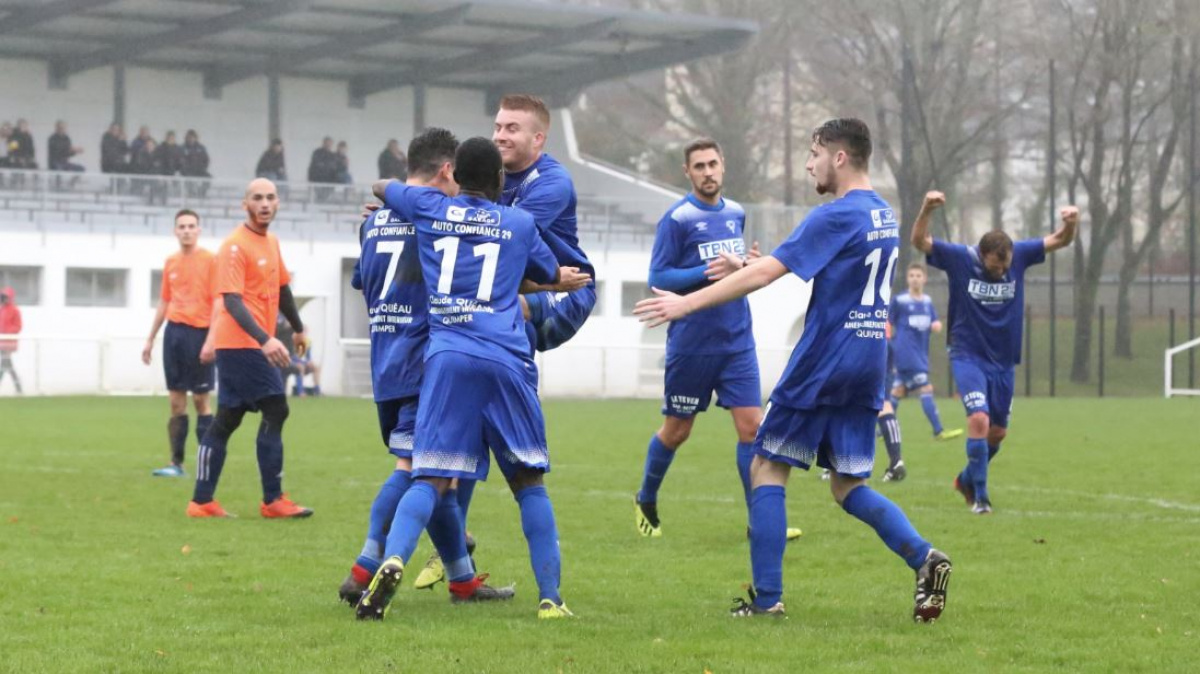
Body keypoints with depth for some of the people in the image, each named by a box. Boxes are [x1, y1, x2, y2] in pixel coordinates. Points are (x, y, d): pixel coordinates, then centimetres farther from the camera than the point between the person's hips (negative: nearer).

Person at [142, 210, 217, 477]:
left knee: (200, 399, -3)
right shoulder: (170, 262, 12)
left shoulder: (210, 261, -5)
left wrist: (211, 339, -18)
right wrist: (150, 338, 17)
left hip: (199, 332, -5)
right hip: (174, 332, 5)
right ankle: (176, 463, 6)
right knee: (176, 401, 4)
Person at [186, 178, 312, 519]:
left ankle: (202, 501, 11)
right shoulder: (235, 246, -14)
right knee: (276, 411, -10)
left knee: (226, 421, 8)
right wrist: (264, 339, -33)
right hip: (241, 344, -9)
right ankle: (273, 500, -7)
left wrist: (298, 329, 33)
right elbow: (232, 301, -23)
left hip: (256, 346, 9)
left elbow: (281, 289, 27)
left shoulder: (271, 242, 14)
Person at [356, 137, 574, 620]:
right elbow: (553, 276, 30)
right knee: (528, 480, 10)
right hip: (504, 359, 0)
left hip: (445, 355, 0)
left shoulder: (428, 208, 13)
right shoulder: (519, 223, 13)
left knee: (430, 479, -4)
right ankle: (550, 597, 7)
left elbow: (381, 186, 34)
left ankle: (393, 559, -30)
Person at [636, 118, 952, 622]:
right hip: (869, 367, 8)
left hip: (822, 366, -8)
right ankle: (924, 558, -9)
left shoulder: (835, 217, -13)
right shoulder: (884, 216, 13)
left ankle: (766, 598, 0)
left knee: (766, 469, 3)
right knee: (848, 486, 11)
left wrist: (686, 303, -16)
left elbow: (764, 273, -19)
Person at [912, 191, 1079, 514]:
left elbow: (1060, 240, -2)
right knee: (979, 419, -22)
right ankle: (979, 496, -11)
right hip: (968, 356, -4)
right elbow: (919, 241, -19)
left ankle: (968, 479, 37)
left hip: (1004, 361, 4)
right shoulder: (959, 258, -13)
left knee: (997, 430, 11)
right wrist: (927, 210, -37)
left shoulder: (1019, 256, -5)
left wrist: (1071, 222, -24)